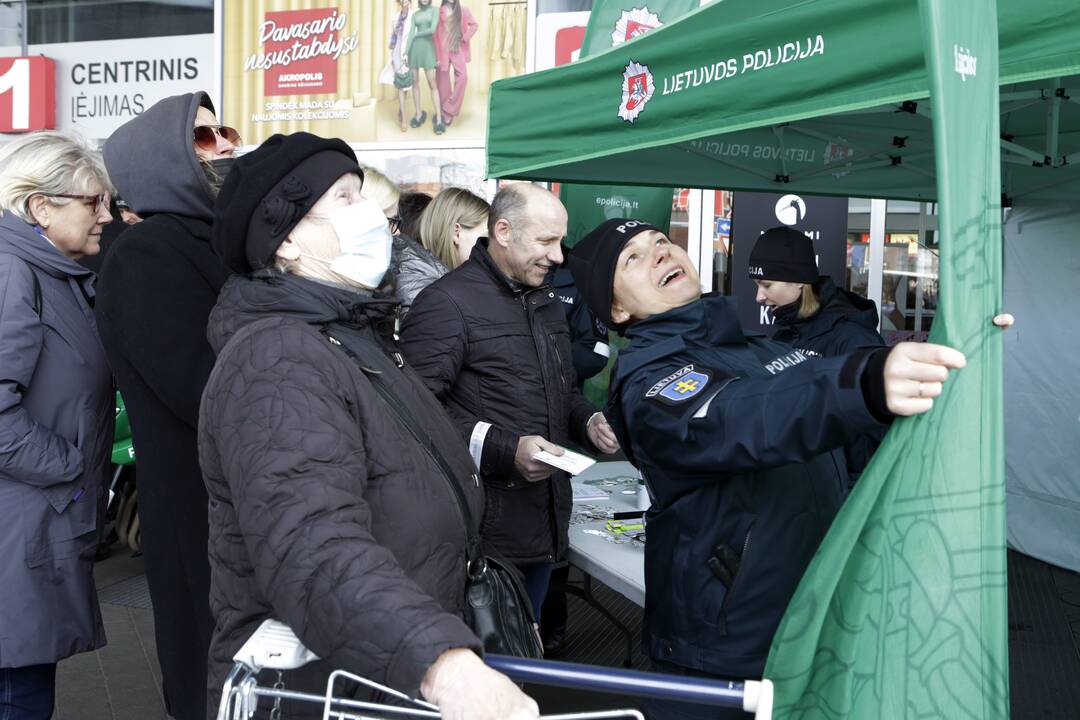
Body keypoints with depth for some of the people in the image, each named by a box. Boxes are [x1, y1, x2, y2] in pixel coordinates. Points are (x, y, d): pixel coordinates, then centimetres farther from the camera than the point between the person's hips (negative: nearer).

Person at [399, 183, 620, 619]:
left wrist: (589, 422, 6)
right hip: (484, 531, -8)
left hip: (545, 527, 8)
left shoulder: (545, 301, 16)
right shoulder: (447, 303, -14)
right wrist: (505, 452, -27)